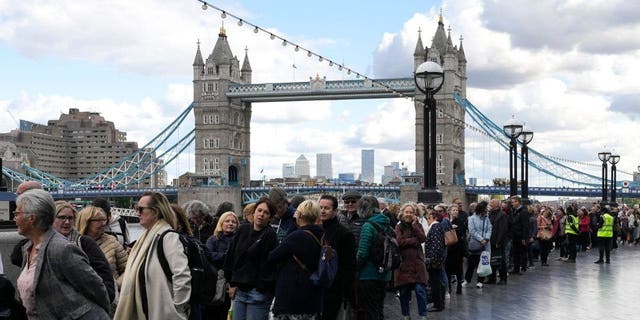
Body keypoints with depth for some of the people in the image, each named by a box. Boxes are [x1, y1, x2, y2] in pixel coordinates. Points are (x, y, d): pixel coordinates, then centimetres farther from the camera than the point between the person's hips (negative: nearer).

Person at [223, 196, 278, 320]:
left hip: (258, 292, -5)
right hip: (239, 290, 5)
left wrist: (261, 289, -13)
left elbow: (269, 264, -10)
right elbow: (230, 257, 13)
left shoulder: (270, 235, -5)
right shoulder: (243, 230, 10)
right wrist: (232, 283, 8)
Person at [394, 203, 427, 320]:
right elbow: (399, 241, -12)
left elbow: (423, 238, -7)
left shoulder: (418, 225, 11)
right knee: (404, 292, 5)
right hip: (403, 263, -1)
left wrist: (414, 225, -7)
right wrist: (415, 240, -9)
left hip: (417, 263, 1)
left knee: (420, 290, -6)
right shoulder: (399, 227, 5)